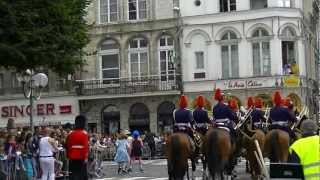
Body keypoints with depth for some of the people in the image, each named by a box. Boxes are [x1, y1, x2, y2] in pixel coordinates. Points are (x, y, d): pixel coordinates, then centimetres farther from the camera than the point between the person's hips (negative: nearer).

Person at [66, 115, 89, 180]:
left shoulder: (71, 133, 6)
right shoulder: (84, 133, -8)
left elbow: (67, 146, 8)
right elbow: (85, 146, -15)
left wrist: (68, 156, 16)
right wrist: (85, 157, -14)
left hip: (72, 158, 4)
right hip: (81, 158, -4)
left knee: (73, 174, 5)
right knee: (83, 174, 4)